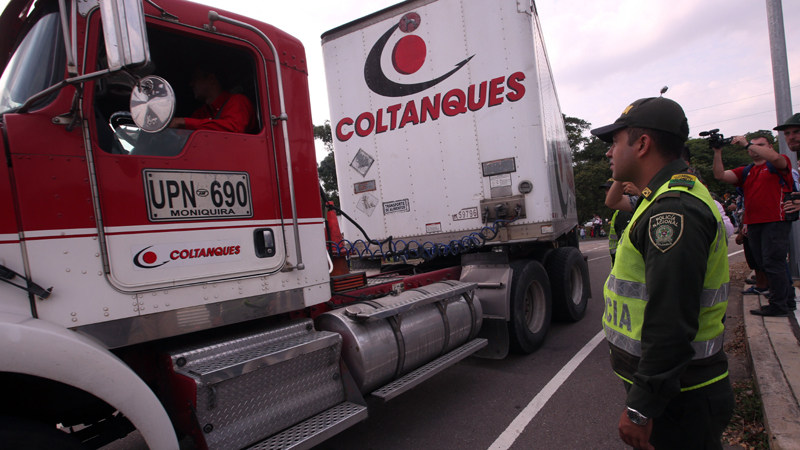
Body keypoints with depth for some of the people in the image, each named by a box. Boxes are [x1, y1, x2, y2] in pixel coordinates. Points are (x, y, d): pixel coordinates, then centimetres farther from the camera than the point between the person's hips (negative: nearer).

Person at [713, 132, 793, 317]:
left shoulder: (778, 165, 3)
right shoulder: (746, 171, 18)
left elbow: (775, 157, -21)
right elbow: (720, 175, 5)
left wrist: (746, 143, -18)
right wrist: (718, 153, -4)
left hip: (775, 221, -7)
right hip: (753, 224, 7)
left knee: (772, 263, -10)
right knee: (763, 265, 11)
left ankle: (779, 306, -2)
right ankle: (784, 297, 24)